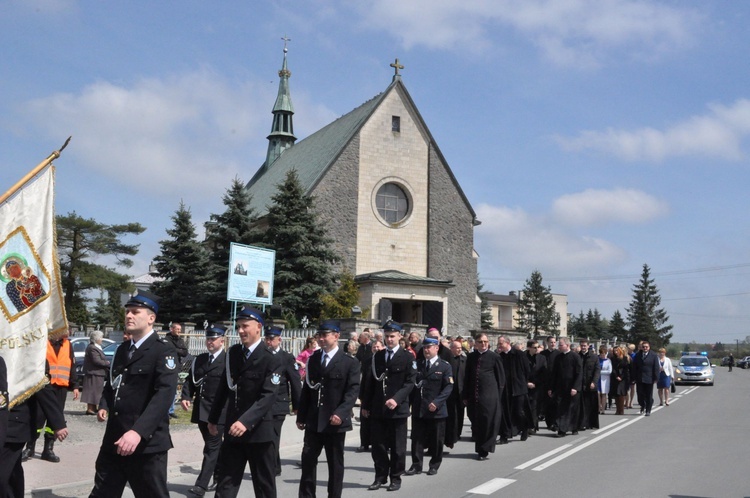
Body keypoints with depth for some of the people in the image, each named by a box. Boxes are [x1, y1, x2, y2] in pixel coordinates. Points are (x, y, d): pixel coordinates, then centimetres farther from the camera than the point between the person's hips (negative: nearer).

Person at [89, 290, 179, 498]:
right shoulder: (122, 349, 15)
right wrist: (104, 406, 4)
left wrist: (138, 431, -32)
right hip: (114, 439, 7)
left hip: (147, 442, -7)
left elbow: (165, 394, -22)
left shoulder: (164, 351, -10)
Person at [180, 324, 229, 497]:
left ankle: (202, 484, -5)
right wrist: (185, 397, -4)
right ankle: (219, 478, 28)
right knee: (212, 446, 16)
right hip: (201, 410, 7)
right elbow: (190, 380, 12)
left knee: (211, 448, -4)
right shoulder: (199, 359, 12)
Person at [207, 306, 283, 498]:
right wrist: (213, 418, 17)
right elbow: (224, 388, 14)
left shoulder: (272, 360, -11)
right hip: (232, 430, 5)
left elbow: (268, 397, -21)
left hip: (259, 431, -5)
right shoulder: (232, 353, 6)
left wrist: (246, 421, -32)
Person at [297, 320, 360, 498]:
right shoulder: (313, 359, 10)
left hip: (334, 421, -4)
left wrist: (341, 413, -24)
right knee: (308, 460, 3)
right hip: (313, 420, 4)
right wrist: (301, 416, 8)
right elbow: (306, 388, 12)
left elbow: (353, 390, -11)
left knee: (335, 464, 7)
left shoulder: (350, 362, -4)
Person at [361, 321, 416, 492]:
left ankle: (396, 478, 16)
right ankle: (380, 477, 18)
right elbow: (371, 382, 13)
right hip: (377, 409, 4)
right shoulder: (377, 356, 11)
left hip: (398, 408, -4)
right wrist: (366, 405, 10)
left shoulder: (408, 357, -2)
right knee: (378, 445, 6)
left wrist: (396, 399, -21)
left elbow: (410, 382, -9)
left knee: (397, 446, 5)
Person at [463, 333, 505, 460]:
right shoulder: (471, 357, 9)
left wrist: (498, 396, -2)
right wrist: (465, 396, 9)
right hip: (473, 396, 4)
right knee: (476, 423, 8)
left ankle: (484, 450, 8)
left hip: (489, 396, -4)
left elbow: (501, 377, 2)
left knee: (488, 423, -2)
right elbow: (467, 377, 13)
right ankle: (480, 448, 21)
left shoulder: (494, 356, -1)